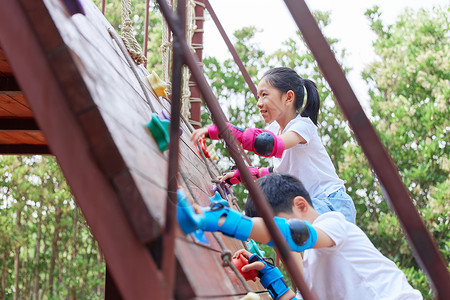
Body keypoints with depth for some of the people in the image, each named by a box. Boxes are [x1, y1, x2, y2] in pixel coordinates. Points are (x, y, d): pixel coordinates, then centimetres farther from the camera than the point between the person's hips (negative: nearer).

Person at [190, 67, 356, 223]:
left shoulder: (303, 125, -15)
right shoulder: (275, 128, 11)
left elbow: (273, 145, -36)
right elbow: (281, 170, 20)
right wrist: (241, 174, 11)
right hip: (308, 205, 9)